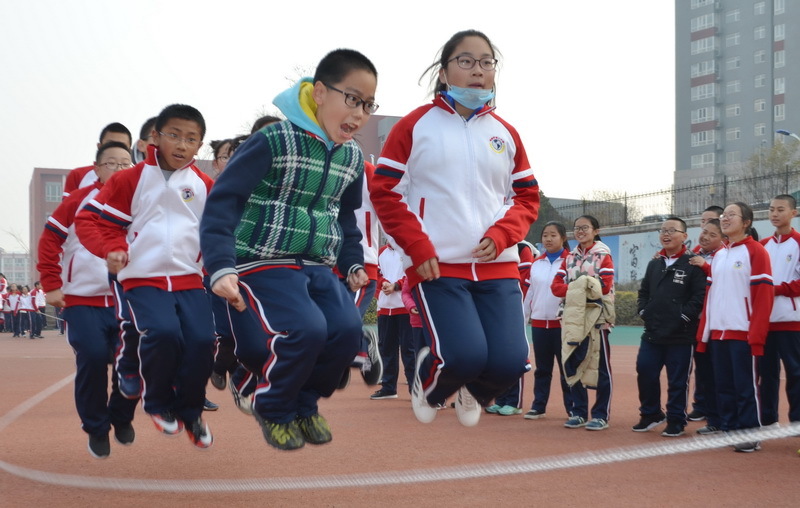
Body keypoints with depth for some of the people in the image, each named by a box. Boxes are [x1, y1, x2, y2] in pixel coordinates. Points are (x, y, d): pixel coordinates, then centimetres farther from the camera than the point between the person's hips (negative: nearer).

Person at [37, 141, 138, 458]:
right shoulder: (78, 201, -2)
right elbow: (50, 240, 0)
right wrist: (51, 285, -5)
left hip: (127, 301, 2)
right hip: (82, 300, -2)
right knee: (92, 358, -13)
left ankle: (121, 417, 23)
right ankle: (96, 429, 9)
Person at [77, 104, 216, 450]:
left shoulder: (204, 187, 9)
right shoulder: (132, 179, 1)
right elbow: (91, 222, 2)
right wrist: (113, 250, -15)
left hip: (189, 279, 3)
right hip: (143, 279, -3)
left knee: (202, 340, -18)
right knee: (163, 333, -28)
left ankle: (189, 411, 10)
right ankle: (158, 404, 1)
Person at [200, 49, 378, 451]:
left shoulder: (352, 158, 8)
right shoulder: (273, 142, -14)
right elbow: (222, 202, -17)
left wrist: (353, 264, 13)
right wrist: (222, 268, -28)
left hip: (318, 268, 6)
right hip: (264, 265, -6)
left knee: (348, 328, -19)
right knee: (306, 328, -29)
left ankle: (305, 403, 9)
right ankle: (273, 409, 2)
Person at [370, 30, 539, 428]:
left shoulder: (505, 134, 12)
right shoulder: (415, 125, 1)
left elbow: (527, 197, 15)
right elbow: (384, 192, 0)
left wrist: (501, 235, -5)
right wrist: (419, 249, -11)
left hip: (497, 265, 4)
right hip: (437, 265, -3)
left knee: (510, 362, -10)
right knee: (466, 355, -20)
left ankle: (474, 391, 28)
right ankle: (430, 384, 19)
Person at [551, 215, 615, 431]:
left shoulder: (603, 256, -1)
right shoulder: (570, 257, 14)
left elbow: (605, 285, -13)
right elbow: (556, 285, 5)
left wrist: (582, 288, -10)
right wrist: (576, 289, -12)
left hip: (597, 317, -5)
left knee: (600, 367, -1)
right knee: (572, 365, 7)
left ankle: (601, 415, 6)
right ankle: (578, 412, 17)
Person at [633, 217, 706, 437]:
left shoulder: (693, 264, -7)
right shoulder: (654, 264, 15)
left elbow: (700, 295, -14)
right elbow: (644, 292, 22)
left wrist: (684, 316, -16)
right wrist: (643, 311, 7)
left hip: (681, 335, -6)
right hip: (652, 333, 6)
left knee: (677, 380, 2)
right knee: (645, 373, 5)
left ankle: (676, 421, 14)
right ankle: (650, 414, 22)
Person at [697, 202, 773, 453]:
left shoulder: (755, 251, -5)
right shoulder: (718, 255, 16)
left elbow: (764, 295, -10)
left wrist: (756, 335, -16)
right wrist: (703, 332, 11)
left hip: (743, 333, -6)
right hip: (718, 333, 6)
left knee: (746, 385, -2)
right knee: (723, 385, 8)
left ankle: (751, 436, 5)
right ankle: (727, 430, 17)